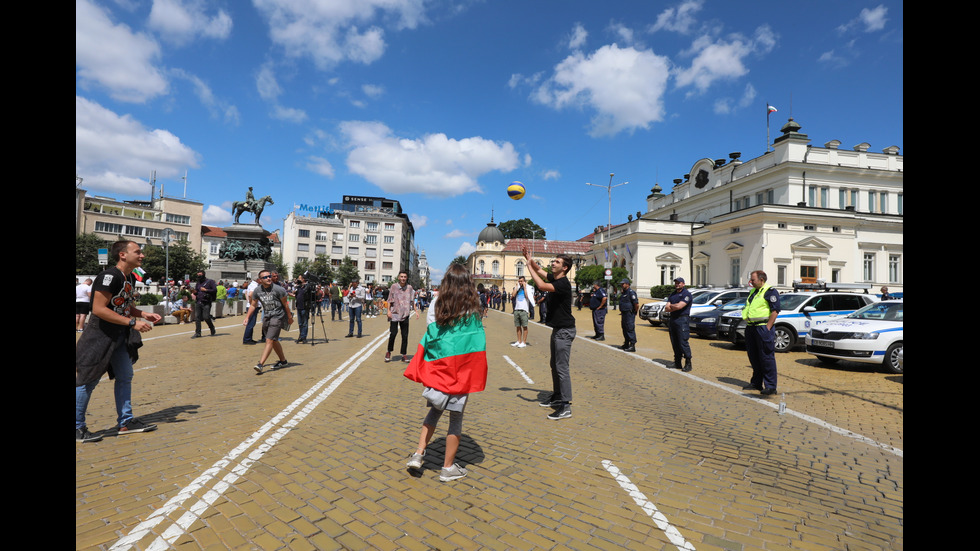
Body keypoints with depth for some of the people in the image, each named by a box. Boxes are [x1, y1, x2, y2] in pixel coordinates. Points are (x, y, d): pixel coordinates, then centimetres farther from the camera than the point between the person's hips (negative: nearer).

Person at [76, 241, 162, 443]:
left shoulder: (130, 278, 9)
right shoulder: (110, 276, -19)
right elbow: (98, 309, -25)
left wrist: (144, 315, 4)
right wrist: (133, 322, -25)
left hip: (120, 337, 9)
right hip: (99, 337, -9)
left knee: (125, 377, 12)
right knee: (87, 380, 1)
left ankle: (126, 422, 22)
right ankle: (77, 428, 15)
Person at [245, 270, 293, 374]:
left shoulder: (278, 289, -15)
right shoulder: (257, 290, 0)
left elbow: (285, 304, -6)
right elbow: (253, 305, 12)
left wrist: (289, 317, -1)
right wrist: (247, 317, 4)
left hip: (277, 316, -6)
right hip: (266, 316, 6)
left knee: (269, 340, -14)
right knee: (274, 341, 14)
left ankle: (260, 364, -17)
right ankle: (283, 361, 29)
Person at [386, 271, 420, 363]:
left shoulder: (409, 288, 5)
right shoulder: (394, 287, 0)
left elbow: (412, 301, 11)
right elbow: (390, 300, 2)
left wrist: (416, 311, 5)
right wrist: (388, 310, -6)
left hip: (405, 314, 2)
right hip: (395, 314, -2)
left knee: (405, 336, 3)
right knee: (393, 333, -7)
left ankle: (404, 355, 12)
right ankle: (389, 352, 13)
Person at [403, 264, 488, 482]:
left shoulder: (438, 304, -1)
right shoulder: (473, 307, -7)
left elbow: (429, 336, 2)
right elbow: (477, 340, -4)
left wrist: (426, 370, 10)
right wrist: (475, 374, 5)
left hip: (437, 368, 3)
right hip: (462, 370, -3)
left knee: (435, 410, 22)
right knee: (456, 417, 9)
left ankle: (418, 453, 18)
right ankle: (448, 468, 19)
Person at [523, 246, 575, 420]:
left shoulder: (563, 283, -21)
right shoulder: (554, 278, 8)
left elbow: (541, 285, -33)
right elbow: (539, 270, 21)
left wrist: (529, 266, -22)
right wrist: (529, 258, 3)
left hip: (565, 330, -10)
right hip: (557, 329, 10)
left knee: (562, 367, -9)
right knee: (555, 365, 18)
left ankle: (565, 407, -5)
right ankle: (557, 396, 31)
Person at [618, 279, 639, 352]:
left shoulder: (631, 292, -15)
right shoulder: (623, 293, 14)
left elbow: (636, 304, -19)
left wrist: (635, 311, -7)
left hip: (629, 314, -10)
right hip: (624, 314, 10)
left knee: (630, 329, -9)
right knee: (625, 329, 16)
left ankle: (632, 346, -7)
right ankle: (626, 344, 26)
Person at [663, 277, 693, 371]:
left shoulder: (686, 294, -4)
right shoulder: (672, 294, 18)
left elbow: (679, 306, -17)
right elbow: (666, 308, 9)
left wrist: (671, 306, 1)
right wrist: (675, 307, -7)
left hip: (682, 320, -7)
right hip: (672, 320, 7)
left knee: (683, 342, -10)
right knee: (674, 343, 8)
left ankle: (688, 363, -2)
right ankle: (677, 363, 15)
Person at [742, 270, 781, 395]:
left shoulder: (770, 291, -7)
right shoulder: (753, 292, 19)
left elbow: (775, 311, -14)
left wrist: (767, 328, -18)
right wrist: (748, 325, 14)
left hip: (762, 327, -8)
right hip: (751, 328, 9)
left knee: (767, 357, -5)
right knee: (753, 357, 12)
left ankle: (770, 386, 0)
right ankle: (756, 383, 22)